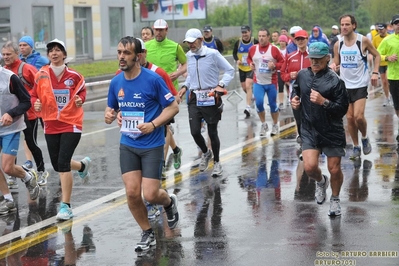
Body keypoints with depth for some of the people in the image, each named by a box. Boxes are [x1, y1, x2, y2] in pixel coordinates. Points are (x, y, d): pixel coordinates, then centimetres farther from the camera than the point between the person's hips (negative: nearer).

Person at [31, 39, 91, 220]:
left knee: (62, 163, -14)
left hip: (71, 125, -4)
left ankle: (66, 206, -6)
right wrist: (36, 104, -13)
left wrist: (80, 100, -9)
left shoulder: (74, 76, -6)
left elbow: (82, 90, 12)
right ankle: (83, 165, 48)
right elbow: (34, 96, 8)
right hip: (51, 125, 4)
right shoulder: (41, 75, -3)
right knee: (57, 165, 13)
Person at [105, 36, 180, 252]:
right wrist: (109, 115, -8)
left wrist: (153, 124, -21)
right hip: (128, 145, 4)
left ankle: (169, 202, 29)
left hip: (152, 146, -4)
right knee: (132, 193, -3)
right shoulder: (116, 82, 2)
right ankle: (147, 234, 19)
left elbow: (173, 107, -8)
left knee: (150, 195, -7)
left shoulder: (153, 79, -13)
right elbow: (111, 108, 16)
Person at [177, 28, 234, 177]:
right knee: (195, 131, -4)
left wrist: (221, 85, -16)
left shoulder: (212, 54, -10)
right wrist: (185, 86, 7)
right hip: (194, 98, 4)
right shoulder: (189, 56, 6)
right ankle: (205, 153, 27)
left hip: (211, 98, -4)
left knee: (212, 132, 3)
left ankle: (217, 163, 22)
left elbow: (230, 71, -4)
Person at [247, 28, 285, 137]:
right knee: (259, 102, -11)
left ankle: (275, 126, 26)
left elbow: (282, 62, -3)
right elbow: (249, 58, 19)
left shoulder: (274, 49, -8)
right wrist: (250, 64, -1)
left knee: (273, 104, 7)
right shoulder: (253, 49, 1)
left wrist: (275, 65, -21)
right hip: (258, 82, 2)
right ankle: (264, 125, 10)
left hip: (271, 82, -2)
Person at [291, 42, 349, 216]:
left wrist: (323, 102, -26)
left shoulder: (335, 81, -13)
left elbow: (342, 109, -15)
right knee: (309, 167, -12)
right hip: (309, 130, 3)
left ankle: (335, 200, 32)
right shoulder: (302, 75, 2)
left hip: (332, 132, -3)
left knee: (334, 169, 5)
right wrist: (294, 98, 6)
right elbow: (296, 88, 26)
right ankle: (321, 181, 26)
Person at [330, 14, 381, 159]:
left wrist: (375, 72, -10)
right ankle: (356, 147, 19)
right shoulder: (338, 44, 1)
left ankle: (365, 137, 14)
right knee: (349, 118, 5)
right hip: (345, 85, 4)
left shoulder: (363, 41, -9)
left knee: (358, 116, -16)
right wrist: (333, 66, -14)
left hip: (360, 84, -4)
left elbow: (377, 56, 3)